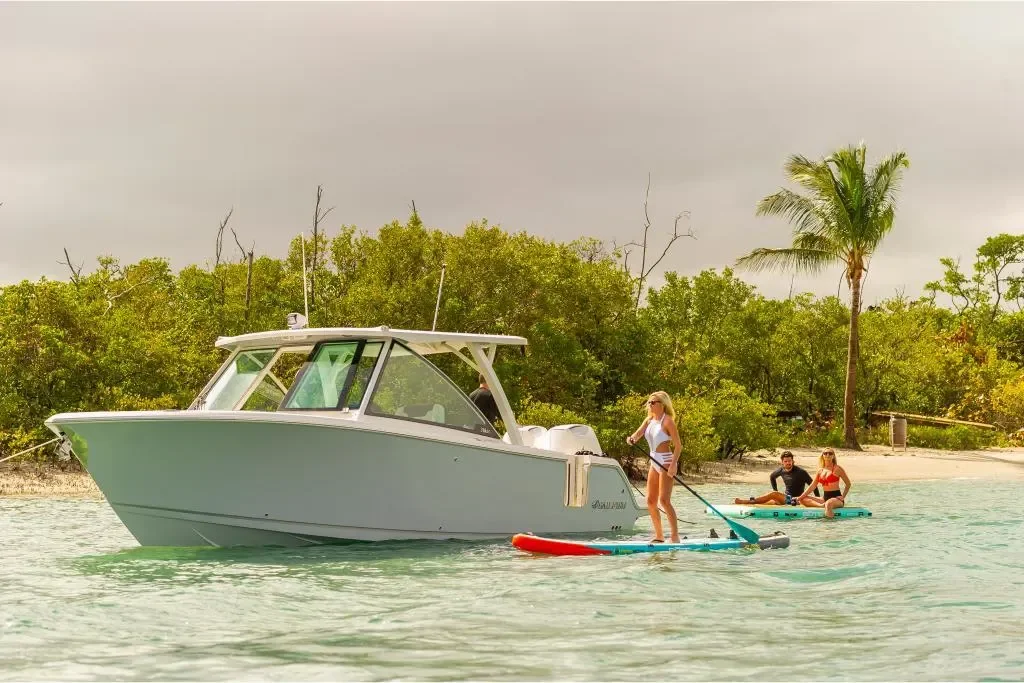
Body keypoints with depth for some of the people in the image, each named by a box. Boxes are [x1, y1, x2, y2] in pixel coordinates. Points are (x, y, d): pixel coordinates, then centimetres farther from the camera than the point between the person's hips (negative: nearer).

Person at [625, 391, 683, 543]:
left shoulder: (667, 421, -10)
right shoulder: (649, 420, 12)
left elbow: (678, 446, -14)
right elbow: (637, 434, 0)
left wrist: (673, 465, -25)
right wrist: (631, 439, -24)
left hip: (666, 462, -8)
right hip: (654, 463, 8)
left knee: (664, 500, -15)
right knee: (651, 501, 8)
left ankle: (675, 536, -14)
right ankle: (659, 535, 18)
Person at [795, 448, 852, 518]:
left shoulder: (837, 469, -2)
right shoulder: (820, 471, 12)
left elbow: (848, 484, 4)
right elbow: (812, 486, 14)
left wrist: (843, 497, -7)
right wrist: (800, 497, 7)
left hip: (836, 498, -7)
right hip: (825, 498, 7)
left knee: (828, 503, -42)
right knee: (803, 499, -6)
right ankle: (822, 505, -27)